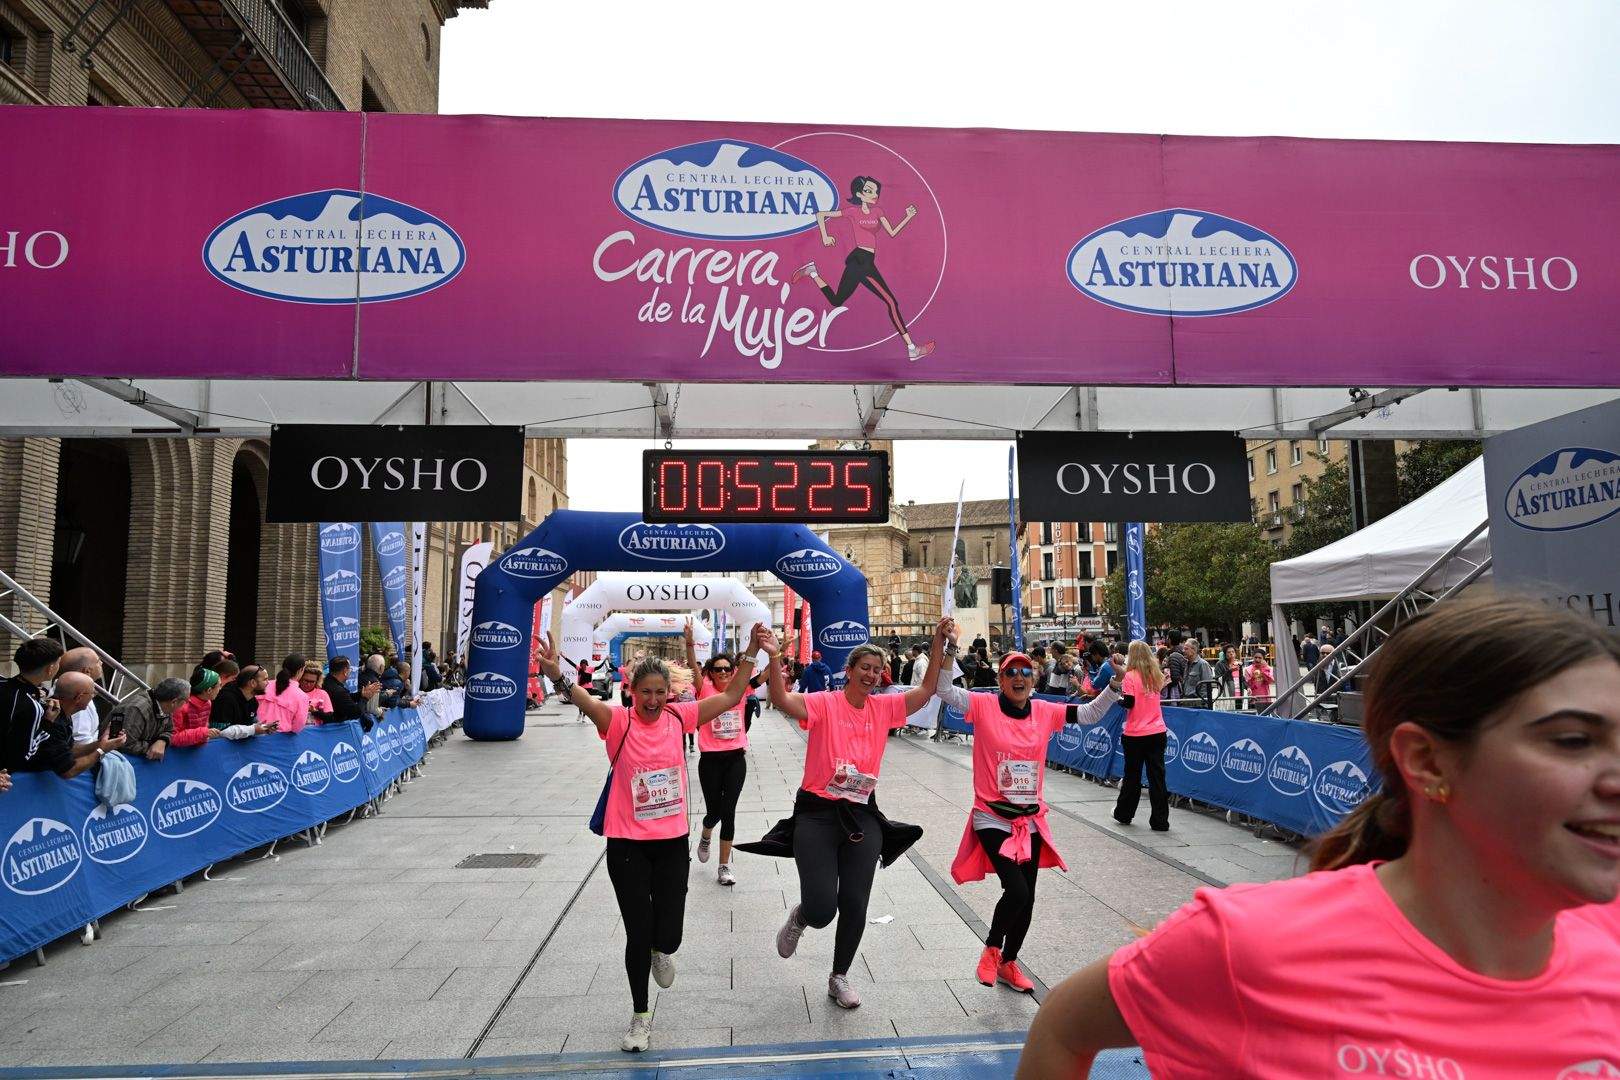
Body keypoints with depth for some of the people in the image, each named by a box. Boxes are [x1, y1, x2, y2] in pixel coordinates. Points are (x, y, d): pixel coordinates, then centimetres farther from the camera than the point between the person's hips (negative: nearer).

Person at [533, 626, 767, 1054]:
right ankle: (640, 1015, 29)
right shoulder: (620, 721, -11)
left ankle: (660, 951, 41)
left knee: (668, 935, 2)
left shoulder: (678, 717, -2)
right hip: (627, 845, -2)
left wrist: (749, 655, -9)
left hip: (672, 841, 2)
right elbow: (587, 702, -31)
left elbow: (729, 697, 1)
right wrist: (558, 677, -51)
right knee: (638, 934, 5)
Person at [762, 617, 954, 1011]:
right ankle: (799, 917, 30)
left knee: (855, 905, 6)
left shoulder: (884, 706, 4)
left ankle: (839, 977, 31)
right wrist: (774, 658, -39)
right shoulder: (824, 703, -10)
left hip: (861, 815, 4)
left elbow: (926, 691, 3)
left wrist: (939, 642, -6)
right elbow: (781, 701, -25)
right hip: (818, 813, -4)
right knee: (822, 910, -10)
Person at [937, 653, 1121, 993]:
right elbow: (944, 689, -21)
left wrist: (1114, 684, -8)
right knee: (1017, 890, -17)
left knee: (1027, 899, 13)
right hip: (993, 818, -5)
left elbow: (1090, 713, 6)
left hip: (1031, 820, 5)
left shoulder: (1044, 712, 2)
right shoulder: (984, 706, -10)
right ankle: (991, 948, 14)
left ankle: (1008, 963, 37)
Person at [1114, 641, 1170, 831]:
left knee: (1132, 776, 10)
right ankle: (1160, 821, 4)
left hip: (1136, 735, -4)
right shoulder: (1155, 675, 6)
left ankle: (1123, 814, 26)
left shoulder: (1131, 676, -11)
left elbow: (1128, 703, -16)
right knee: (1157, 776, 5)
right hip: (1158, 733, 4)